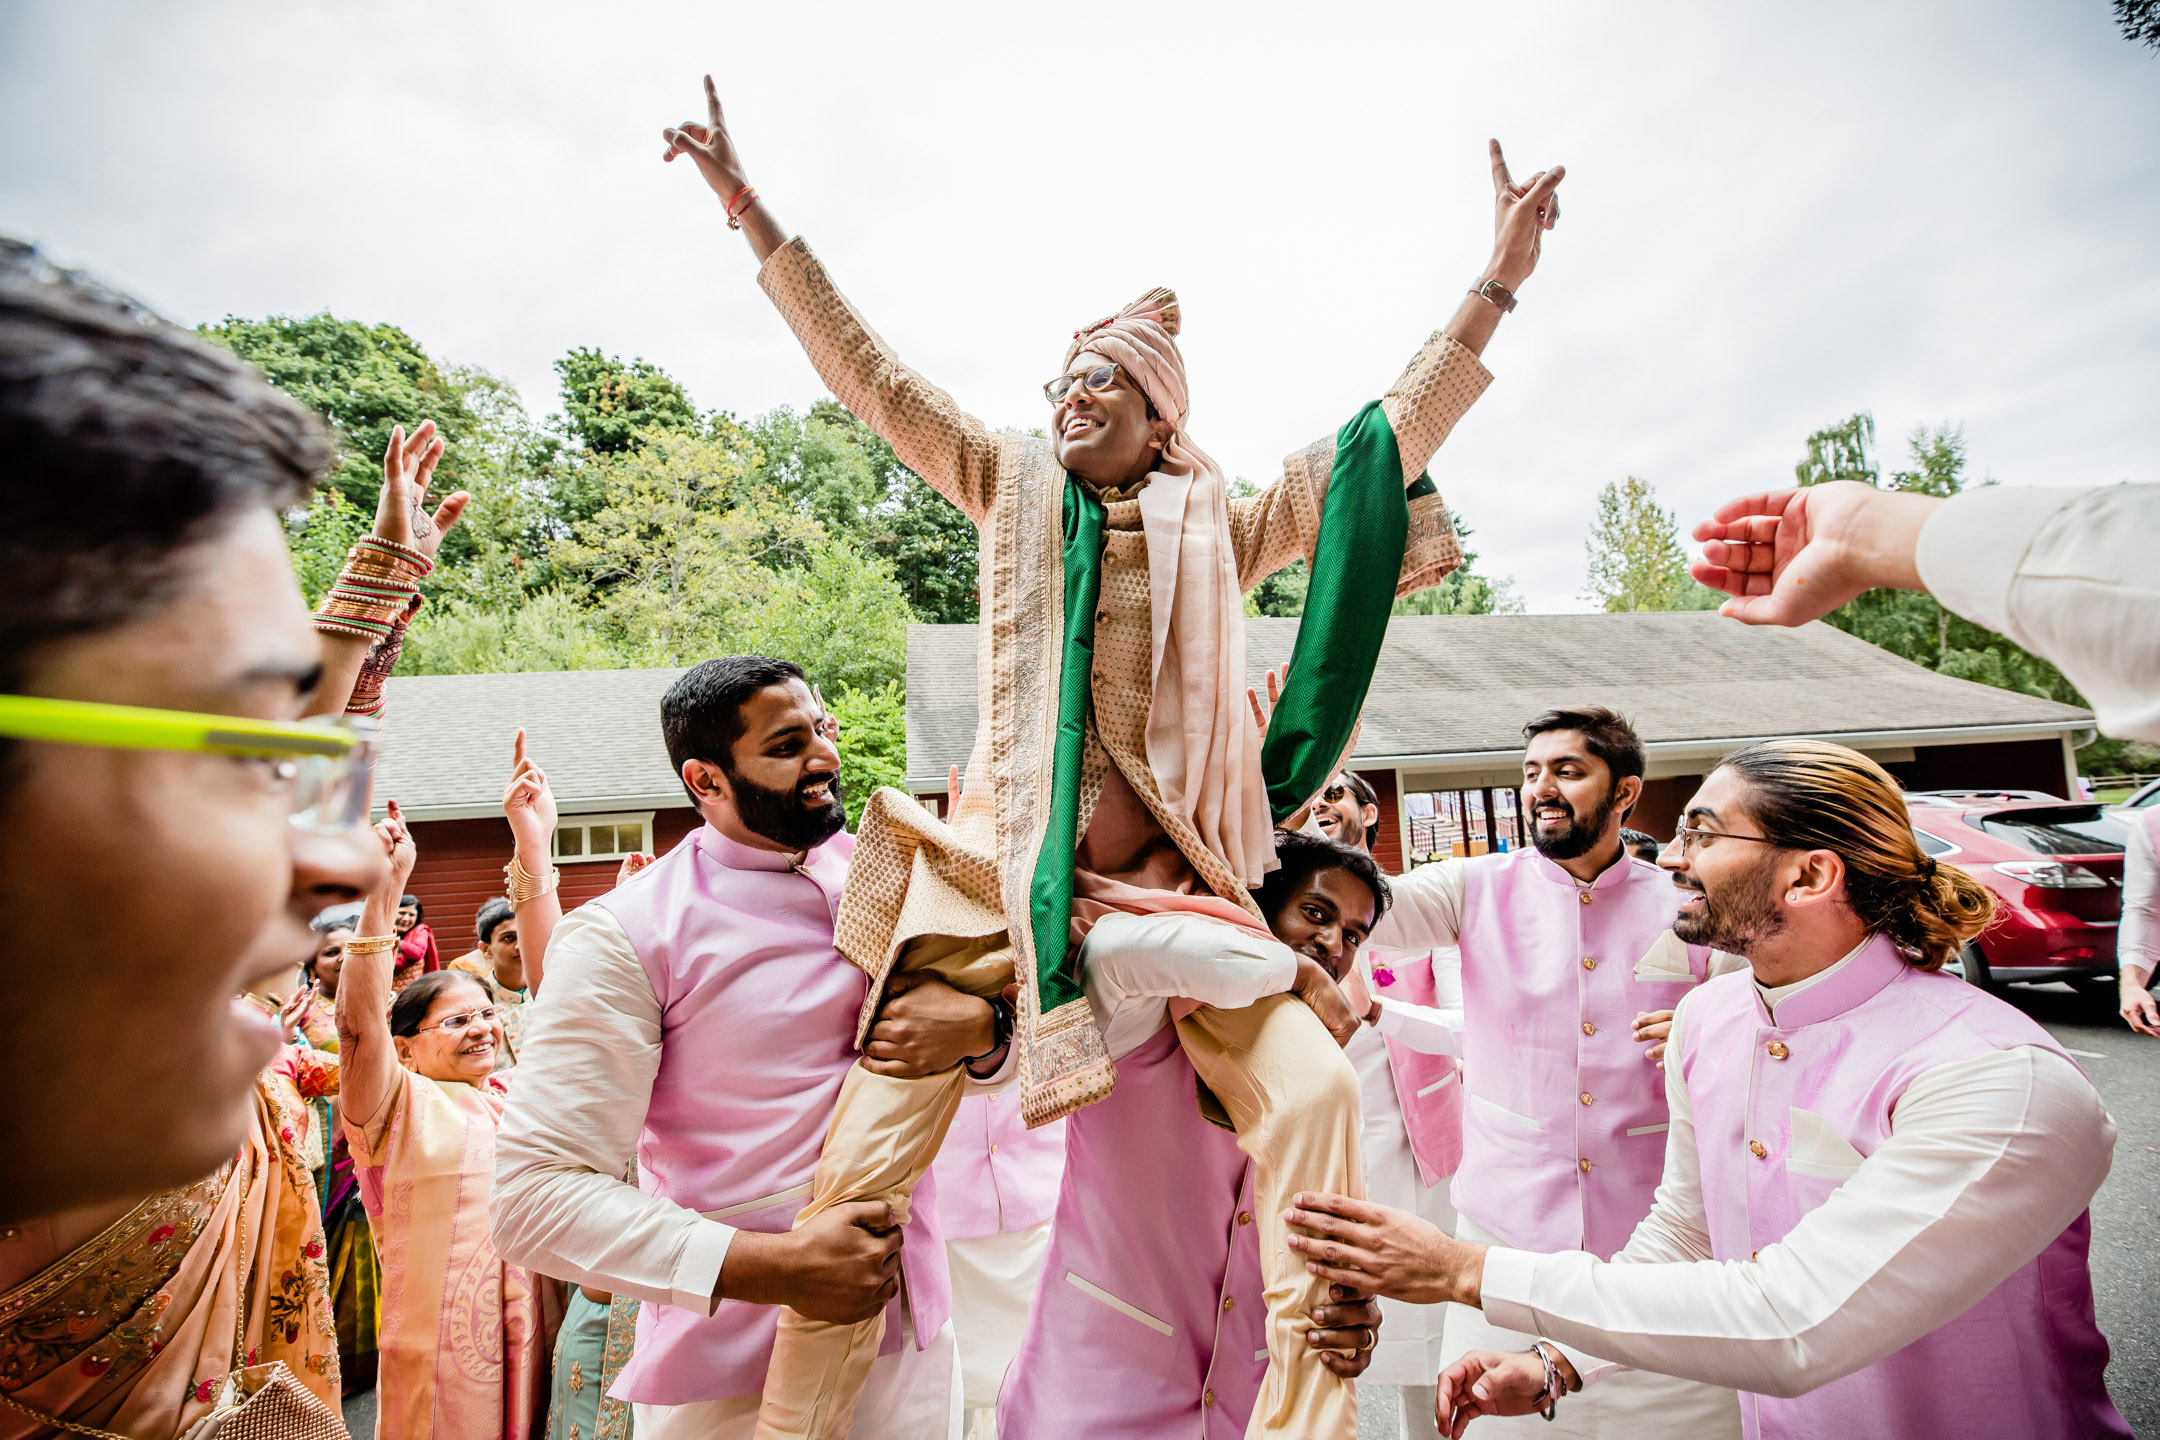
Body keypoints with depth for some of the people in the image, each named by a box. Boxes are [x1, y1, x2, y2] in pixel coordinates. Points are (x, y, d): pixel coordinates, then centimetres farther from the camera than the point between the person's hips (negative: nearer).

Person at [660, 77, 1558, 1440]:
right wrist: (757, 218, 13)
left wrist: (1498, 281, 6)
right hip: (995, 865, 0)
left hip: (1167, 872, 0)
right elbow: (870, 372, 13)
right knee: (871, 1149, -2)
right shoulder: (1016, 487, 13)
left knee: (1313, 1089, -16)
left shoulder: (1217, 524, 11)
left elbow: (1392, 438, 9)